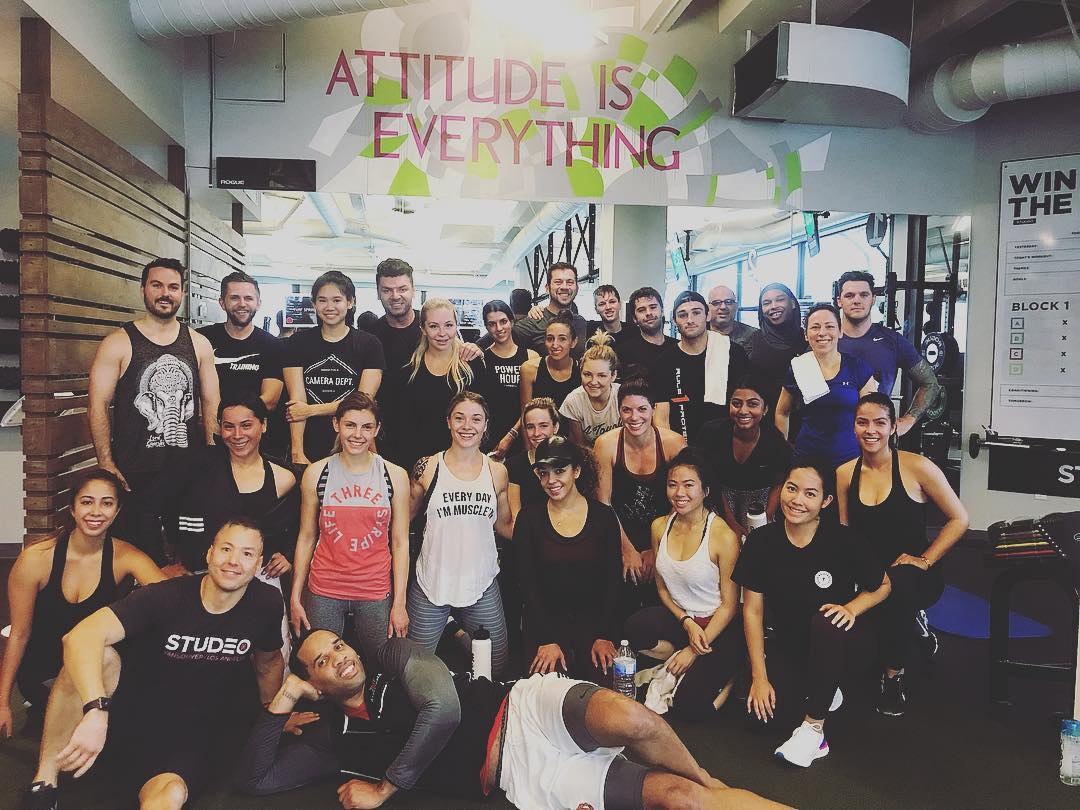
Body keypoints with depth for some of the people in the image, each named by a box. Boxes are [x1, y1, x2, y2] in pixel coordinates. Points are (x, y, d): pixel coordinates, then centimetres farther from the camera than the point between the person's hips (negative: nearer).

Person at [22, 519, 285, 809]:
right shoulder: (165, 597, -18)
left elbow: (270, 660, 13)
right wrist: (95, 712, -45)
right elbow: (81, 637, -32)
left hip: (190, 743, 0)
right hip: (129, 717, 1)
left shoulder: (266, 604, -8)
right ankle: (43, 785, -18)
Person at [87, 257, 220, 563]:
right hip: (135, 474, -3)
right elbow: (97, 406, -3)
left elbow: (210, 403, 11)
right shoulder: (118, 343, -1)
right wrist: (107, 467, -10)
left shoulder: (199, 344, 8)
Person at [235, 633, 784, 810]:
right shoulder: (332, 737, 14)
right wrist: (282, 701, -1)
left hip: (522, 710, -1)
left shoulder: (397, 655, 5)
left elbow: (443, 708, -11)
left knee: (625, 719, -35)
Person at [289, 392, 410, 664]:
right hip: (324, 592, 0)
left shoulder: (395, 476, -1)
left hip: (376, 592, 0)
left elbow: (400, 542, 0)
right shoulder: (316, 473, 1)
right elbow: (306, 537, 6)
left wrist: (399, 603, -2)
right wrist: (295, 596, 4)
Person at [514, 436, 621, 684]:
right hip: (545, 624, 0)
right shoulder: (529, 519, -2)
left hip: (594, 624, 1)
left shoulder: (603, 516, -1)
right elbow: (527, 583, -4)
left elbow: (613, 580, 0)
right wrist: (547, 640, -12)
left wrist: (604, 636, -9)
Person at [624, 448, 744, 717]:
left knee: (690, 704, -19)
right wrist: (687, 622, -9)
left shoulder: (724, 536, -17)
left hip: (719, 626, -4)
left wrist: (695, 650, -11)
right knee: (633, 627, -28)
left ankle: (730, 672, 10)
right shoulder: (660, 526, 0)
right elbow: (662, 588, 9)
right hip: (678, 617, 4)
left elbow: (729, 605, -11)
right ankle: (679, 663, -1)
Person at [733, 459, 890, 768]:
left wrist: (851, 608, -21)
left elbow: (883, 585, 0)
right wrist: (759, 677, -8)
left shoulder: (843, 540, -17)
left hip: (843, 646, -2)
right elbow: (753, 609, -5)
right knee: (764, 712, -21)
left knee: (825, 622, -37)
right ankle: (823, 693, 14)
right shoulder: (762, 541, -11)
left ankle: (814, 730, -21)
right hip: (788, 644, 3)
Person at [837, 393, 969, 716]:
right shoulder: (844, 474, 5)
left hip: (914, 574, -4)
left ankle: (894, 676, -12)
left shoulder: (917, 467, -7)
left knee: (897, 584, -40)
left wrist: (925, 560, -9)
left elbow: (959, 519, -1)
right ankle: (912, 624, 8)